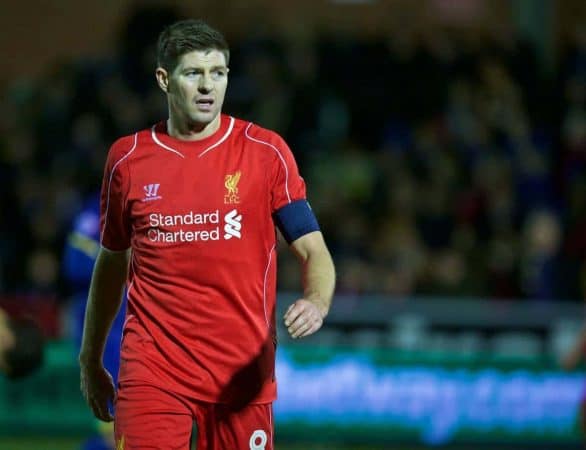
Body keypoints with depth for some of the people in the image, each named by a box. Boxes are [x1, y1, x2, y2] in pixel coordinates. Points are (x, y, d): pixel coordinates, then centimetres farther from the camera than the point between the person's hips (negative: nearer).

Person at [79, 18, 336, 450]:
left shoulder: (266, 151, 0)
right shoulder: (128, 158, 5)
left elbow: (314, 251, -2)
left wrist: (316, 302, -24)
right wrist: (90, 359, 21)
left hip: (243, 374, 0)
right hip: (152, 372, 0)